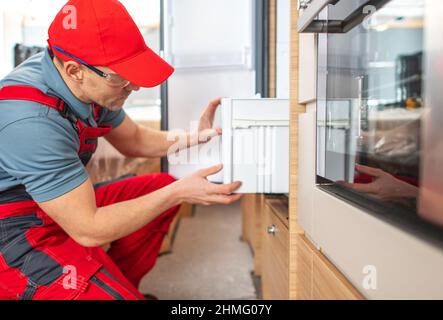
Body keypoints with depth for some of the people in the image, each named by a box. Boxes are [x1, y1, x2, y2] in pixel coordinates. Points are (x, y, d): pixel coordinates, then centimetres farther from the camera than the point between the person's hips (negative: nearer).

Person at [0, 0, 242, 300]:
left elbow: (134, 140, 10)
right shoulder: (32, 121, -32)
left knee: (161, 185, 6)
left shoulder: (93, 85, -7)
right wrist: (179, 193, -25)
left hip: (67, 206, 9)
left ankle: (116, 284, 15)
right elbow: (87, 230, -27)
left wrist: (195, 137, -3)